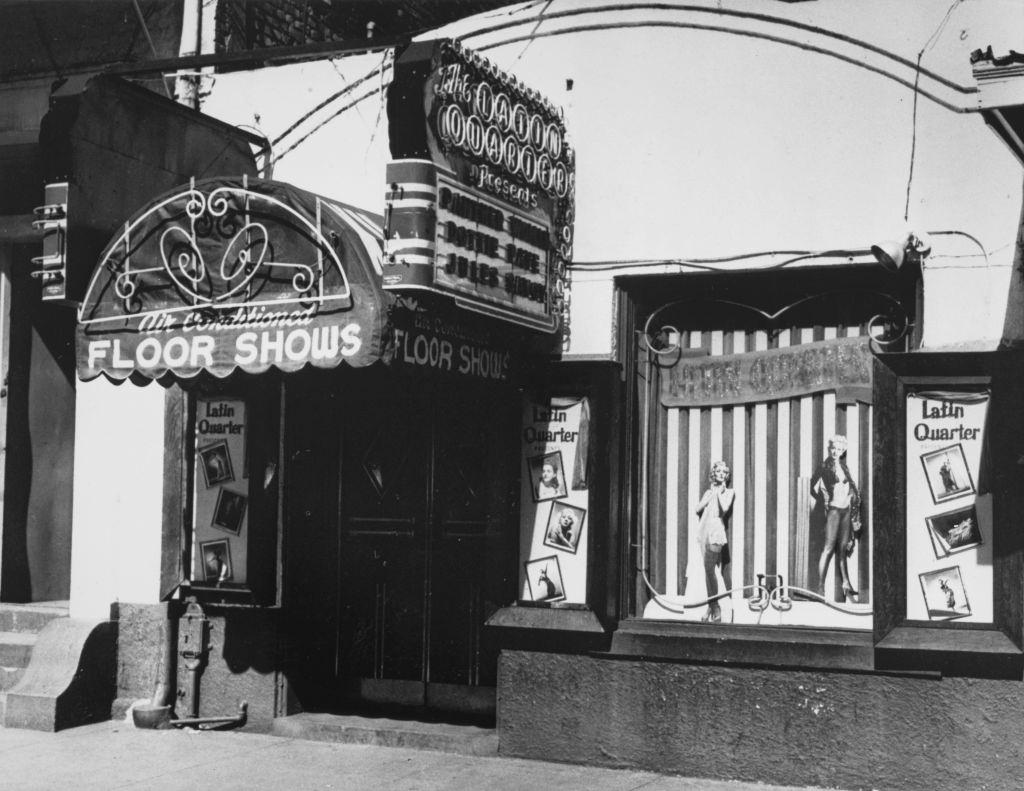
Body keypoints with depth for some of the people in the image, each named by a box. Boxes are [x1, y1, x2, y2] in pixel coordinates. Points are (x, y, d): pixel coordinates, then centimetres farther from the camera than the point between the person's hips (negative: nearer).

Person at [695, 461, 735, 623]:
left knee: (709, 569, -10)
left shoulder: (729, 491, 4)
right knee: (708, 570, 6)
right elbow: (698, 509, 6)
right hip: (704, 531, 5)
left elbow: (725, 508, -14)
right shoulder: (709, 491, 18)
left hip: (718, 532, -5)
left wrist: (719, 493, -4)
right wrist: (711, 494, 2)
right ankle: (711, 607, 14)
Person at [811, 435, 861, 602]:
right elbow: (813, 487, -12)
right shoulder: (826, 466, -5)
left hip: (846, 509, 6)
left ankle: (846, 585, 11)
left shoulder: (843, 466, 13)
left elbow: (851, 487, 23)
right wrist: (825, 503, -11)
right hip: (834, 509, -6)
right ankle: (820, 585, -9)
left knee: (843, 548, 8)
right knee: (829, 547, -10)